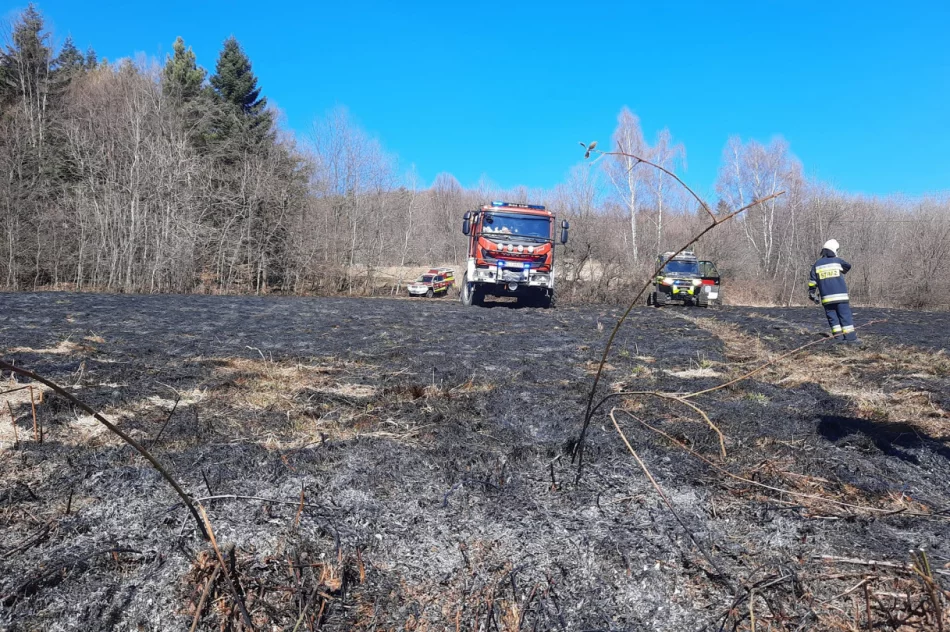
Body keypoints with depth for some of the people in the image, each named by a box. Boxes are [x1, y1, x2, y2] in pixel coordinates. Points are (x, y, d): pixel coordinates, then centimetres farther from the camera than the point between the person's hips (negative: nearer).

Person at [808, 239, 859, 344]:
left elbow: (812, 281, 5)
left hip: (826, 298, 2)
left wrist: (812, 294, 15)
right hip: (841, 296, -2)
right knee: (846, 317, 1)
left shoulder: (817, 264, 4)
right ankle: (851, 338, -1)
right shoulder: (838, 261, -1)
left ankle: (839, 338, 4)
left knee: (833, 319, 7)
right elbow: (848, 266, 21)